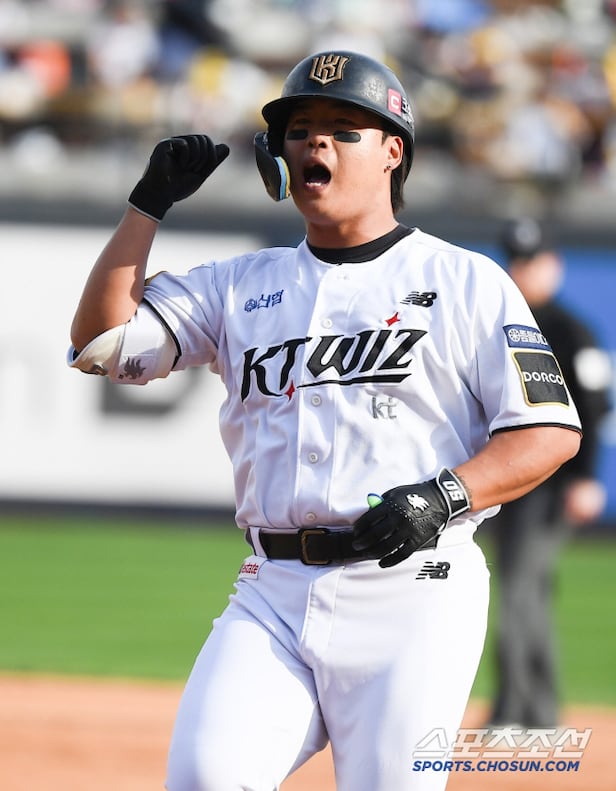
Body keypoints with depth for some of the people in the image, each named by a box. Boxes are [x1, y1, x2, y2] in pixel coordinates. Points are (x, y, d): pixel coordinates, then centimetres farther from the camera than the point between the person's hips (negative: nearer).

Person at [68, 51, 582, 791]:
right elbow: (100, 337, 9)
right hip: (271, 597, 3)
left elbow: (553, 431, 0)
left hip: (411, 596, -3)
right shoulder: (241, 284, 17)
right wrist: (151, 201, 4)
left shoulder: (466, 282, 6)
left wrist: (446, 495, -15)